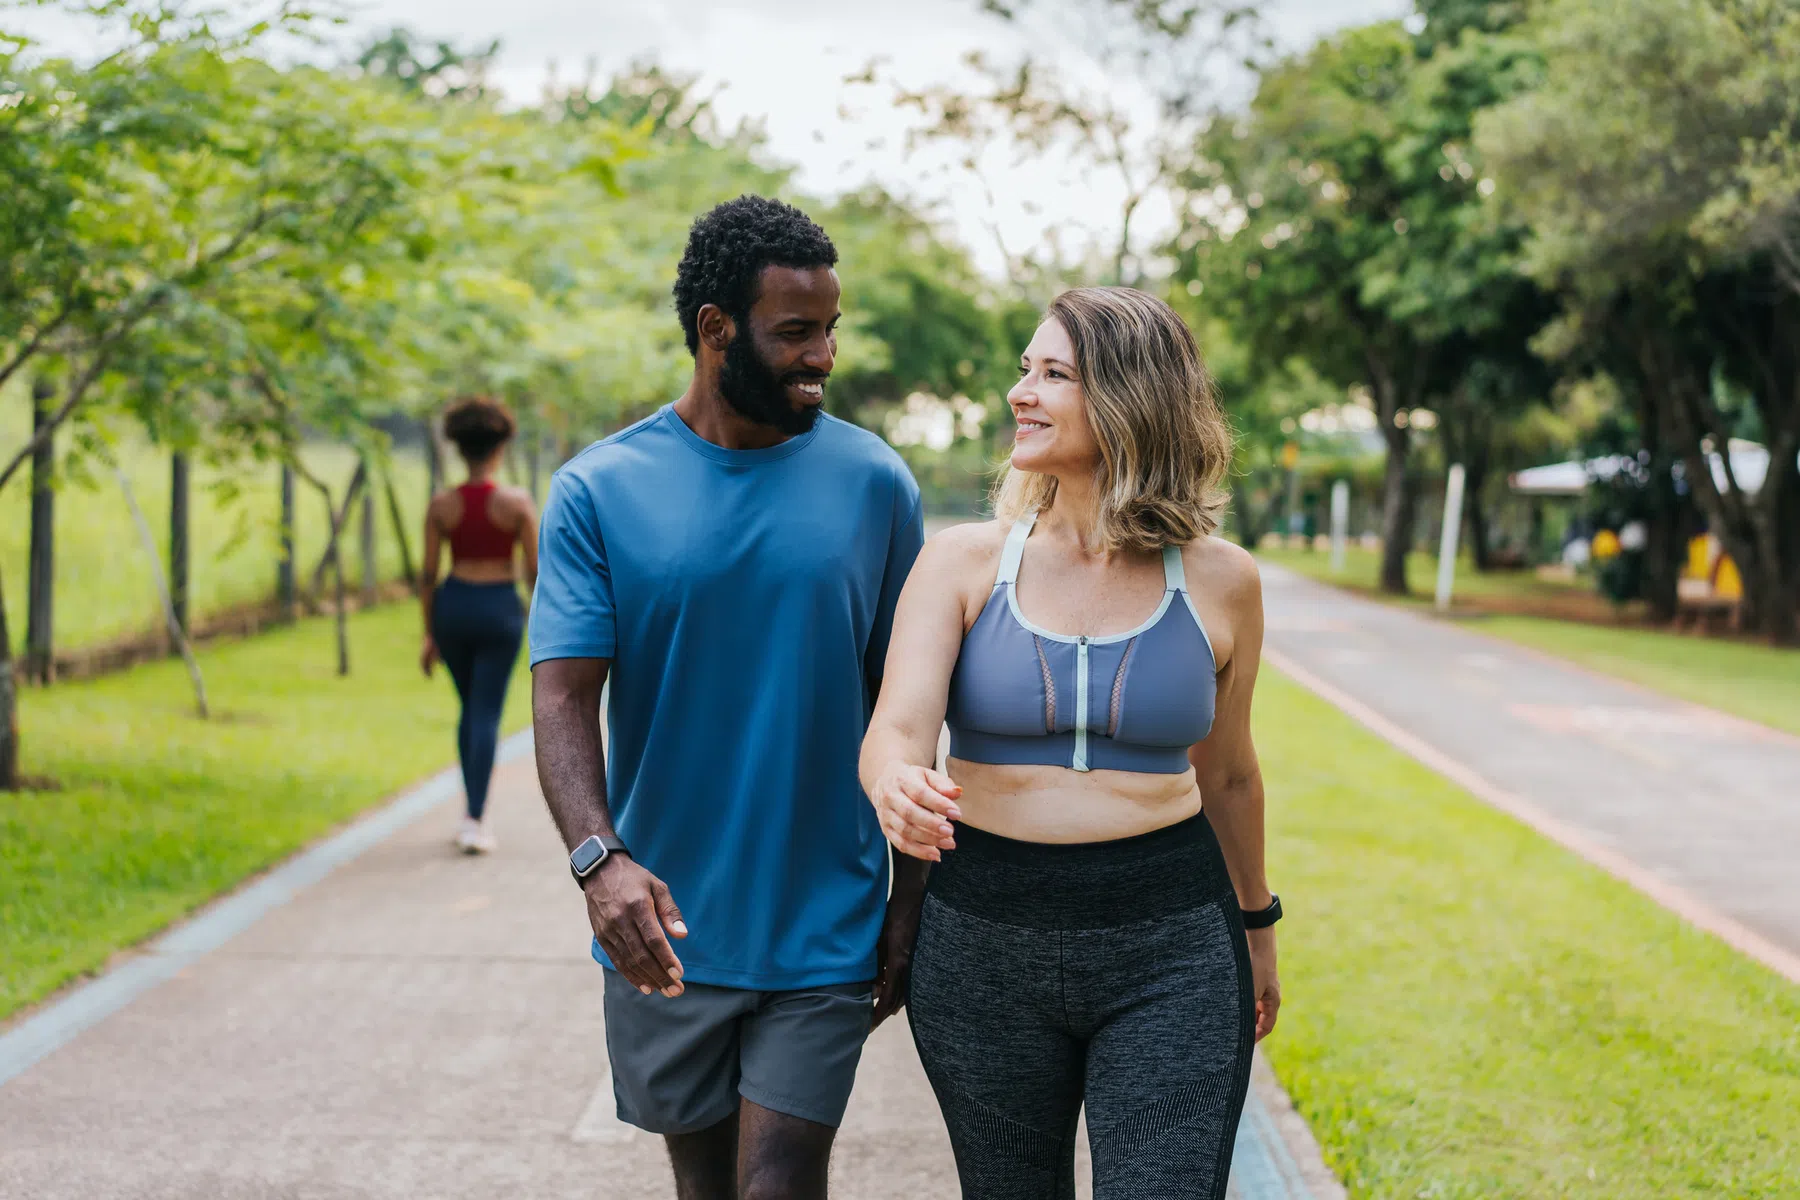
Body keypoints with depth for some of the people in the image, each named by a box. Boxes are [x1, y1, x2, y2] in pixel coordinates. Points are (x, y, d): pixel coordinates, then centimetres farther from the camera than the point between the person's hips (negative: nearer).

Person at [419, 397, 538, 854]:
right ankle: (474, 822, -9)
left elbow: (428, 574, 0)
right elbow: (534, 570, -6)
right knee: (486, 716, -1)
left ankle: (475, 807, 24)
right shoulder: (518, 502, -10)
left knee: (471, 709, 21)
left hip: (453, 607, 3)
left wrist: (429, 636, 9)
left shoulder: (440, 504, -3)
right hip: (499, 610, -3)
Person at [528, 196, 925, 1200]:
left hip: (822, 931, -1)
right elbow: (562, 697, -10)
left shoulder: (875, 484, -1)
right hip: (663, 932, 1)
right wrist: (597, 855, -28)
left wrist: (910, 903, 3)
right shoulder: (599, 491, -4)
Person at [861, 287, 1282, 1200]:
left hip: (1170, 951, -1)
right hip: (983, 942, 1)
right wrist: (898, 791, -38)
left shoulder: (1219, 582, 1)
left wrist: (1256, 924, 24)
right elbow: (896, 730, -15)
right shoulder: (964, 562, -2)